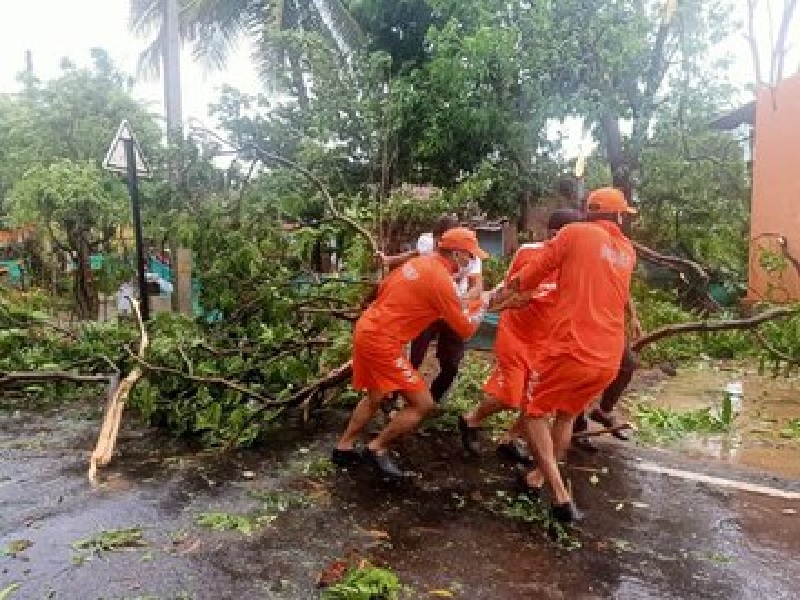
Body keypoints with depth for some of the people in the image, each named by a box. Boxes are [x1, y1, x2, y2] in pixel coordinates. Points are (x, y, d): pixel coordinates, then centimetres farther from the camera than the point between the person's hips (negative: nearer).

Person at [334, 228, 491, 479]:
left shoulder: (418, 262, 10)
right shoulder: (441, 280, -16)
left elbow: (383, 288, 22)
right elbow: (466, 329, -9)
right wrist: (482, 305, 7)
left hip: (366, 330, 10)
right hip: (382, 341, -10)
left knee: (375, 397, 27)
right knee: (423, 403, -2)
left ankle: (343, 448, 34)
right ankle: (376, 449, 9)